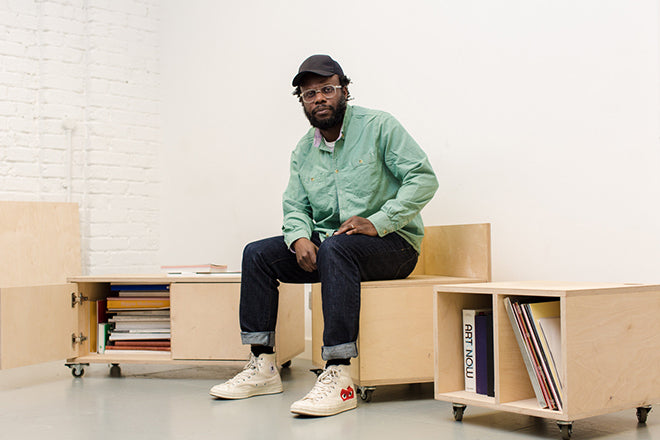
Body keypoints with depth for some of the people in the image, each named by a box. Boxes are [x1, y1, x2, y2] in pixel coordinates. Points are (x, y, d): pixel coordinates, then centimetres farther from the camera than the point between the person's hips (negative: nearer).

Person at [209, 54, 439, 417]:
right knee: (257, 254, -8)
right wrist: (299, 237, -12)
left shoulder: (379, 126, -5)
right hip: (326, 242, 7)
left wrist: (377, 222, -23)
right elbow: (294, 206, 12)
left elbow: (423, 177, -13)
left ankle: (338, 377, -41)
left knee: (335, 248, -38)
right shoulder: (303, 152, 13)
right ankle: (263, 366, -8)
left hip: (390, 242, -6)